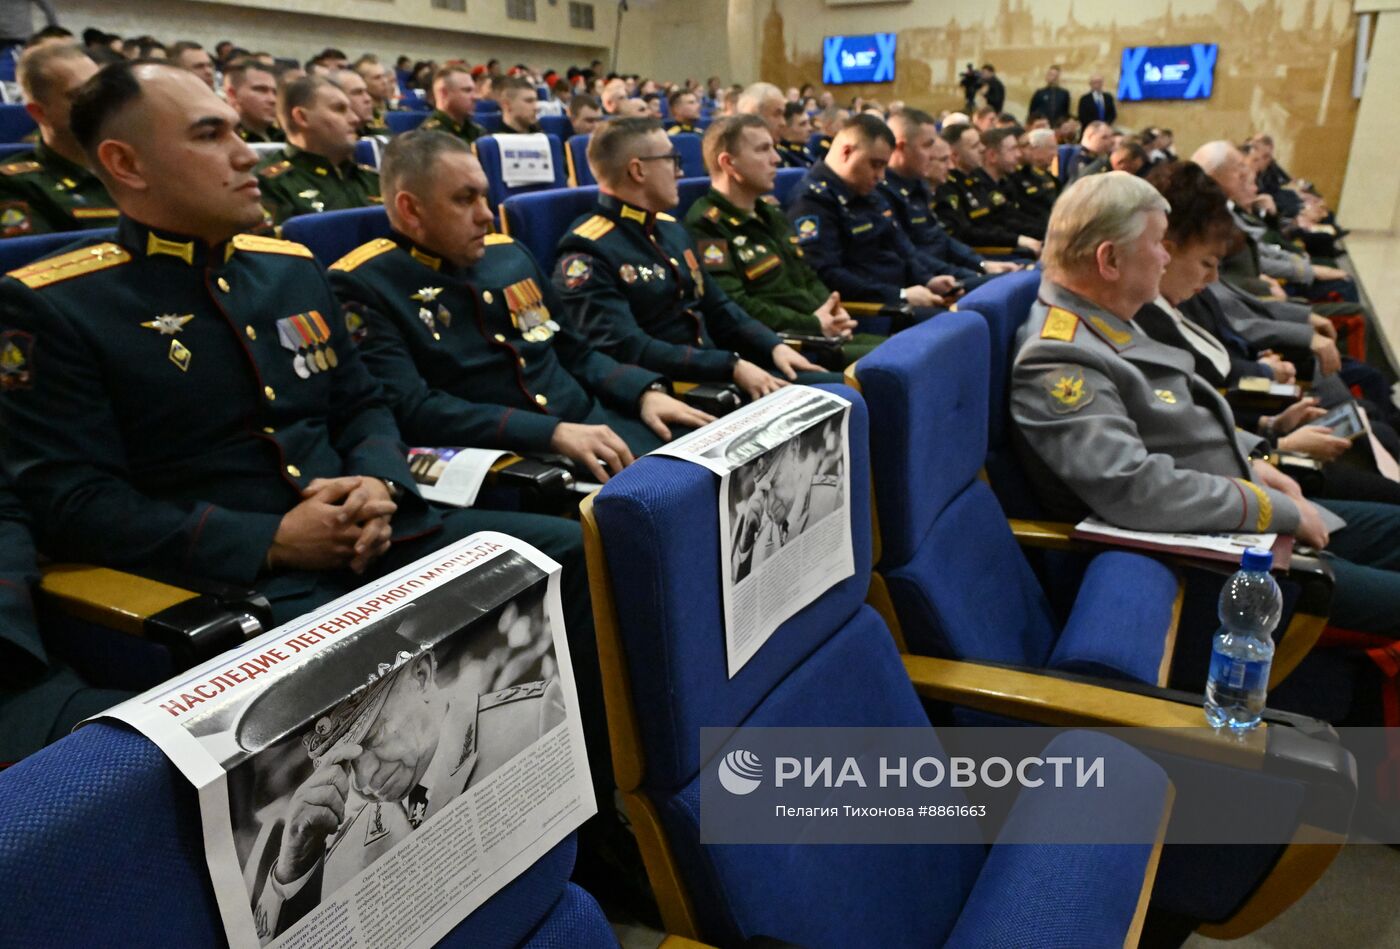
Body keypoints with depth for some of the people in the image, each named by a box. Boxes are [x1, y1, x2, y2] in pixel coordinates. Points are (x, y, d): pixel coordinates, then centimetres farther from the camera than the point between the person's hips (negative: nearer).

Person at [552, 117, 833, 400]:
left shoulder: (670, 228, 15)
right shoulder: (586, 254, -13)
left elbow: (717, 308, 20)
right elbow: (627, 350, -23)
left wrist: (774, 346, 2)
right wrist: (731, 366, -25)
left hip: (719, 372, 9)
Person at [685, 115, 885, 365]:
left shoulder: (773, 216, 23)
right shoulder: (706, 228, -9)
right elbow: (734, 307, -20)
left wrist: (832, 314, 2)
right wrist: (813, 324, -15)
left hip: (822, 334, 9)